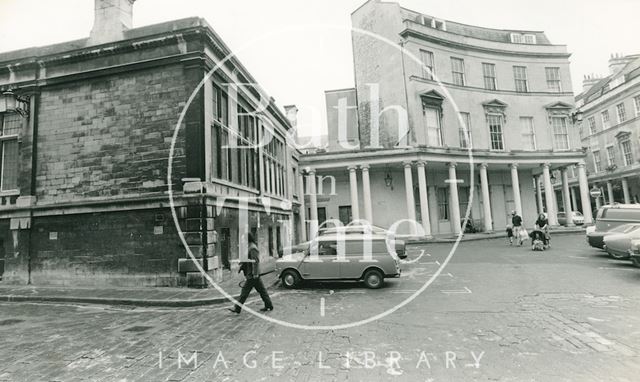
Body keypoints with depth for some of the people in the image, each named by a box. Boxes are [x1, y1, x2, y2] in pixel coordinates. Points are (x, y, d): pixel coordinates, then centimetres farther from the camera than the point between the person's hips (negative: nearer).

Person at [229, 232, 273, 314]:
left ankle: (237, 308, 8)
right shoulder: (250, 247, 15)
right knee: (261, 290, 12)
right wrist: (241, 267, 22)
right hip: (253, 274, 10)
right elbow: (246, 260, 24)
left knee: (245, 291, 0)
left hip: (252, 275, -10)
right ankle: (269, 305, 18)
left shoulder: (253, 248, -17)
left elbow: (255, 261, -22)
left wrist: (254, 274, -23)